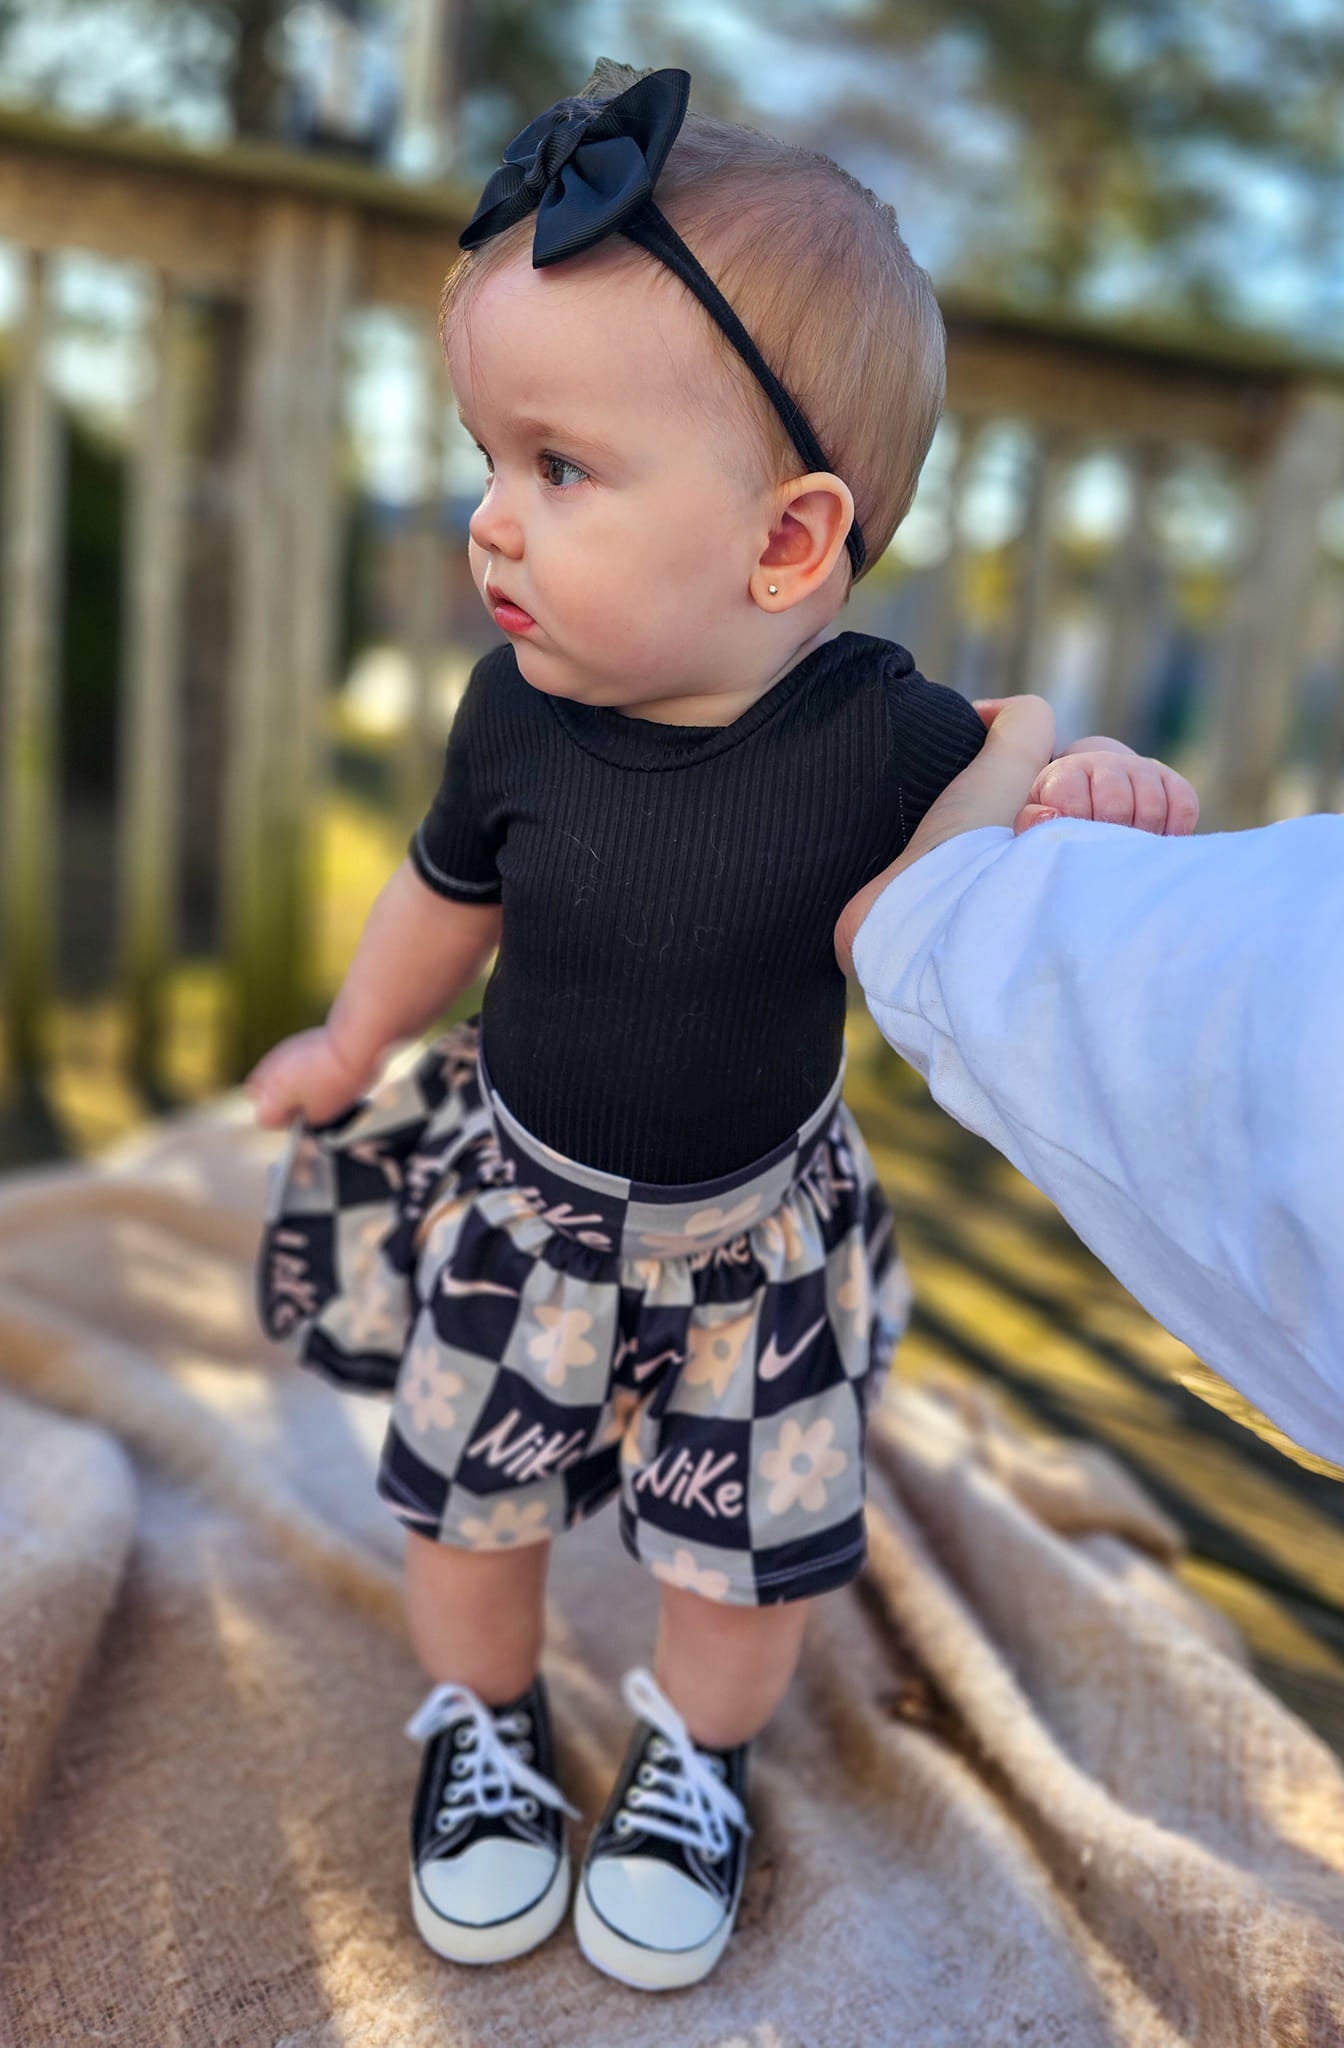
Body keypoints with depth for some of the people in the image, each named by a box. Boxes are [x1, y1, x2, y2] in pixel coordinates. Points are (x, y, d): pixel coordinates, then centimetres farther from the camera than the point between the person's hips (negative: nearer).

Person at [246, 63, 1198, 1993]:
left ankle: (696, 1759, 48)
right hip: (518, 1198, 2)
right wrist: (353, 1043, 16)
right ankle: (485, 1726, 49)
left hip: (755, 1228, -1)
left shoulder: (886, 737, -25)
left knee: (753, 1547, 14)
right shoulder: (519, 712, -17)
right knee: (467, 1493, 16)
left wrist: (1088, 785, -31)